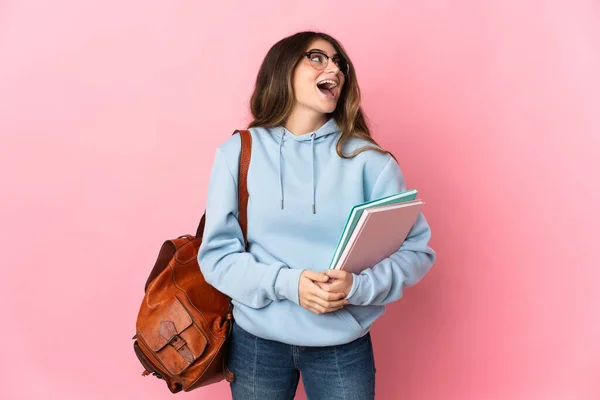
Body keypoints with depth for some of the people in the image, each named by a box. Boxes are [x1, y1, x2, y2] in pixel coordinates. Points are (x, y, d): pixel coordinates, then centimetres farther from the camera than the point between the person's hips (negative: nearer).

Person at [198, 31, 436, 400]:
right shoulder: (238, 153, -4)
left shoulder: (368, 159, -5)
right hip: (257, 340, 1)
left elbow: (416, 250, -4)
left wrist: (359, 286, -22)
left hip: (343, 345, 0)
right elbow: (217, 253, -5)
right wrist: (286, 283, -20)